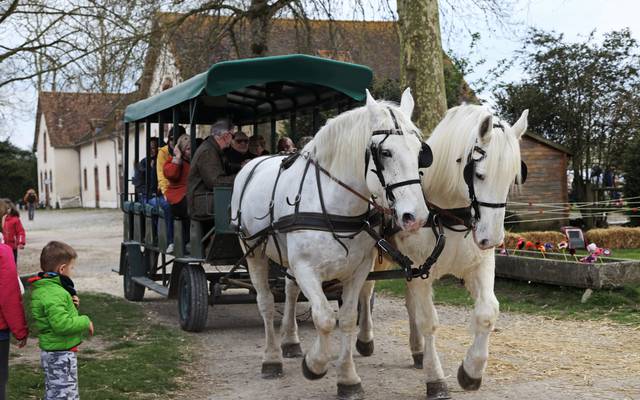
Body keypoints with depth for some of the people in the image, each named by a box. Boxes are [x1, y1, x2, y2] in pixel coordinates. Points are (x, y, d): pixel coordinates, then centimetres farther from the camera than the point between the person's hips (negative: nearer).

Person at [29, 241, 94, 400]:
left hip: (50, 351, 10)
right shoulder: (54, 294, -25)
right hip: (61, 354, -10)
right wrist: (85, 322, -19)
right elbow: (61, 324, -32)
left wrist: (70, 304, 1)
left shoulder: (42, 289, 7)